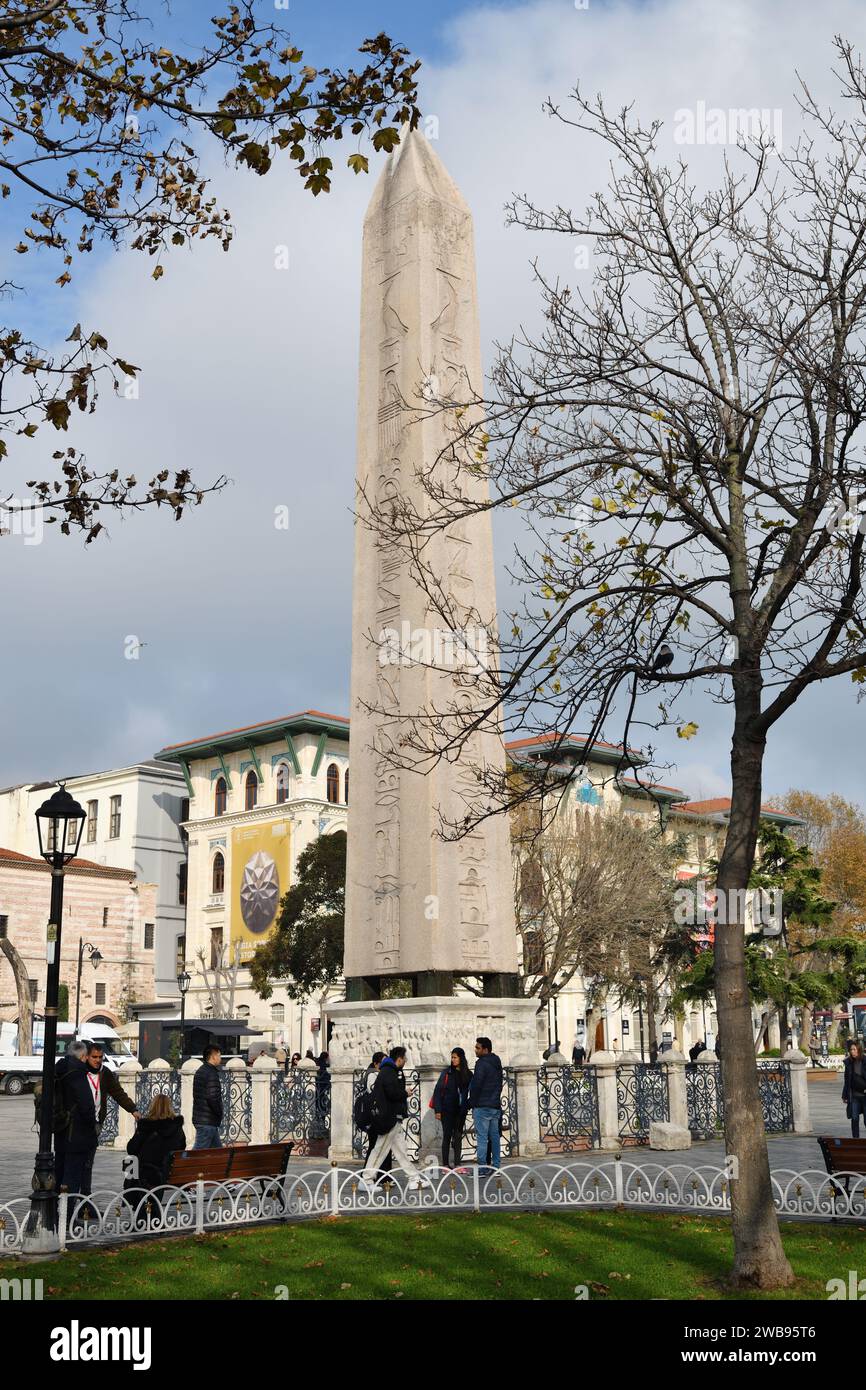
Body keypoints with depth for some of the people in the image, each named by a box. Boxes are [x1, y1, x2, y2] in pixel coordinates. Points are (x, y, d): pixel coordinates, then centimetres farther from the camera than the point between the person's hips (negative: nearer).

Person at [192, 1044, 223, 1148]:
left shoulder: (200, 1071, 16)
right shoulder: (212, 1073, -16)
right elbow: (213, 1098, -24)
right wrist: (220, 1113, -8)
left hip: (199, 1118, 10)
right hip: (208, 1120, -10)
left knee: (217, 1150, 14)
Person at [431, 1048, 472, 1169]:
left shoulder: (468, 1074, 3)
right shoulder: (446, 1072, -3)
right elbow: (438, 1091, -4)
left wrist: (467, 1105, -5)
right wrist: (437, 1109, -9)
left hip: (460, 1110, 2)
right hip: (447, 1110, -2)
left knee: (458, 1136, 5)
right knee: (447, 1135, -1)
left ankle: (457, 1164, 8)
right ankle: (445, 1164, 3)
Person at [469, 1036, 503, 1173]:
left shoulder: (482, 1063, -12)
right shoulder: (497, 1063, 15)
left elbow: (476, 1085, -15)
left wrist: (472, 1103, -5)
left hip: (483, 1106, -8)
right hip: (496, 1105, 8)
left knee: (482, 1137, -7)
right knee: (494, 1136, 10)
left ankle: (482, 1167, -10)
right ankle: (495, 1166, 11)